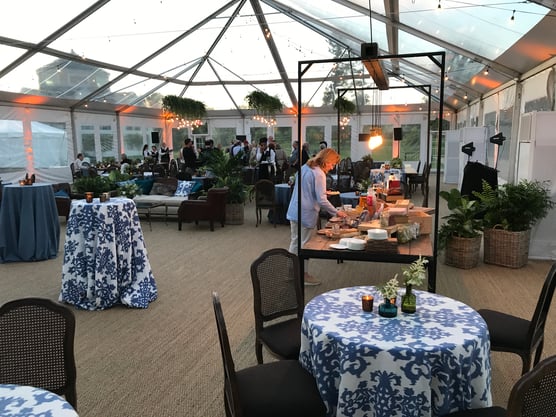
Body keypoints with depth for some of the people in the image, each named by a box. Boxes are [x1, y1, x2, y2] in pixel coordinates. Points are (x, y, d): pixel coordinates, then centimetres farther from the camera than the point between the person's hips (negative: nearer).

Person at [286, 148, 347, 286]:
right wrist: (336, 212, -9)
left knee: (295, 242, 16)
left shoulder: (304, 168, 9)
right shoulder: (319, 174, -16)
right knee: (304, 245, 3)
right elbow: (322, 200, -19)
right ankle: (303, 274, 14)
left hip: (294, 211, 8)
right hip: (307, 214, -8)